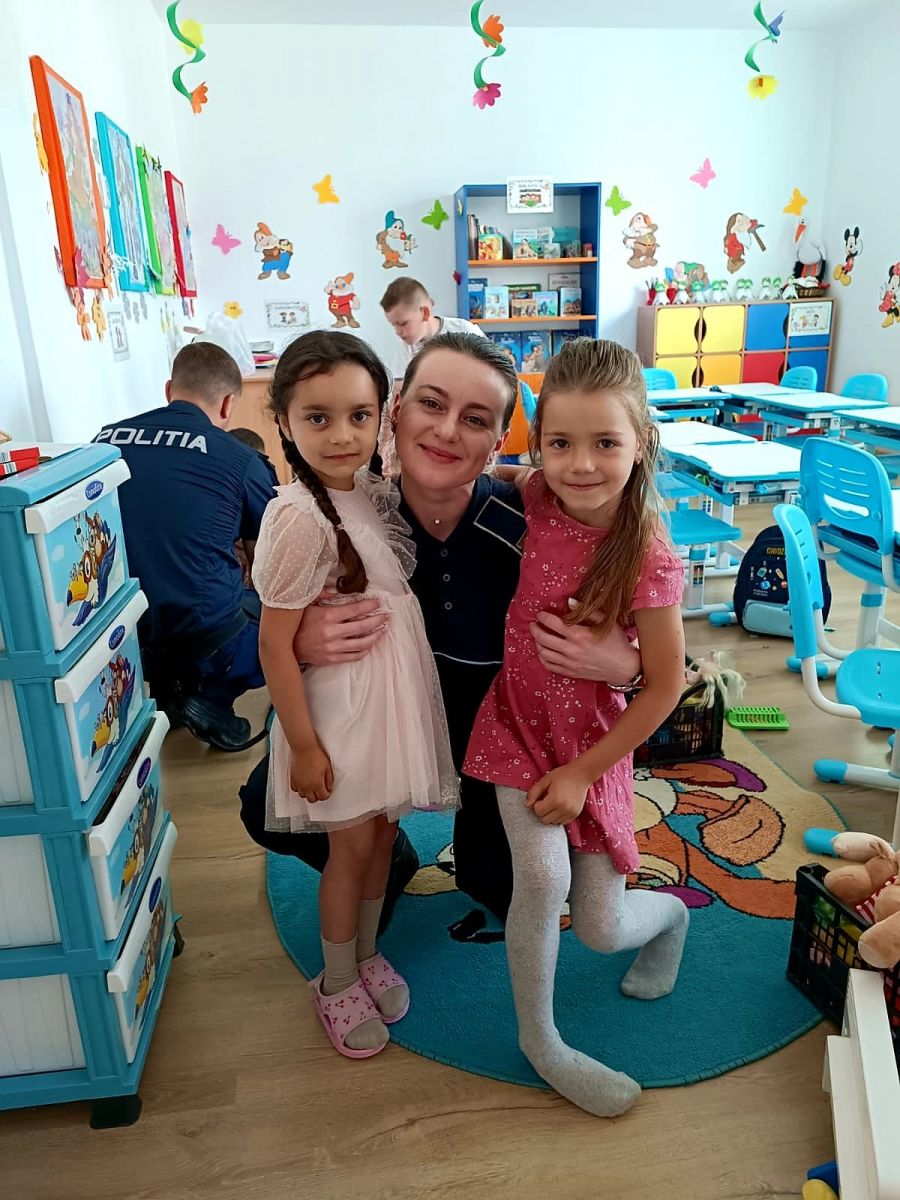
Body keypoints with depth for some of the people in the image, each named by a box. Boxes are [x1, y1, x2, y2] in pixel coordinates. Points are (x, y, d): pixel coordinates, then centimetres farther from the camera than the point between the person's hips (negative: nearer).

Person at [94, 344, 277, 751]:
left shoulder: (105, 439, 4)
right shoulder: (241, 460, -6)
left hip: (117, 633, 5)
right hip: (207, 640, -5)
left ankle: (165, 687, 20)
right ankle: (212, 698, 5)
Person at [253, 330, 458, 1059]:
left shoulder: (375, 491, -1)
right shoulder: (301, 517, -23)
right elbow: (274, 645, -19)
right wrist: (304, 746, -16)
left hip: (394, 696, 7)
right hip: (340, 706, -6)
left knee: (382, 833, 19)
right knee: (352, 845, 10)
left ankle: (367, 953, 43)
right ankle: (337, 983, 34)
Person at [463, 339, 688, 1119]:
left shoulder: (649, 560, -24)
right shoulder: (538, 497, -12)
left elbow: (665, 686, -14)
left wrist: (583, 772, -12)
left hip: (593, 740, -2)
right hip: (517, 718, 3)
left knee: (602, 930, 5)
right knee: (542, 875, -16)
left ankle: (670, 913, 43)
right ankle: (538, 1039, 13)